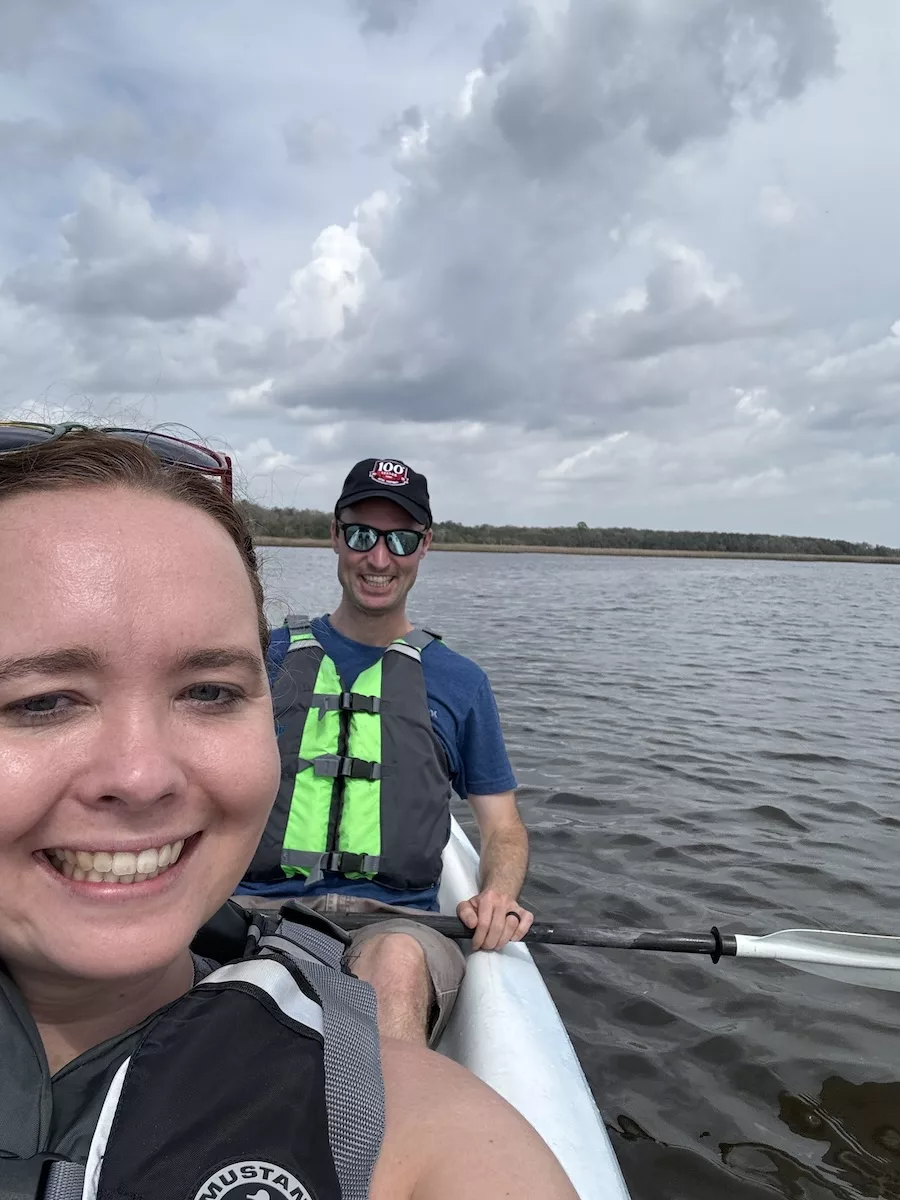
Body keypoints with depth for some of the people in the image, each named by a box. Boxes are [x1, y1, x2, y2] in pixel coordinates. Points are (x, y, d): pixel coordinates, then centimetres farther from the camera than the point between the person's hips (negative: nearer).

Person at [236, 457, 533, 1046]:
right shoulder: (266, 656, 15)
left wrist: (499, 895, -6)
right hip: (256, 904, 1)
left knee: (396, 961, -37)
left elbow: (504, 828, 16)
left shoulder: (459, 683, 13)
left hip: (394, 917, 0)